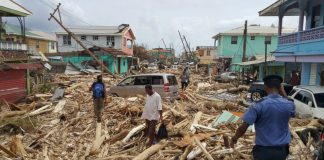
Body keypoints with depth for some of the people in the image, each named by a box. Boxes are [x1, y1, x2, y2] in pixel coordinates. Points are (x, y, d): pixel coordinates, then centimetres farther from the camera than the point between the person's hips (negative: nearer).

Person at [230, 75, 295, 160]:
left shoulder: (258, 105, -20)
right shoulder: (289, 105, -9)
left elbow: (243, 127, -19)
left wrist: (234, 138, -1)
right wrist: (283, 93, 11)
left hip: (263, 150, -3)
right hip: (282, 150, 4)